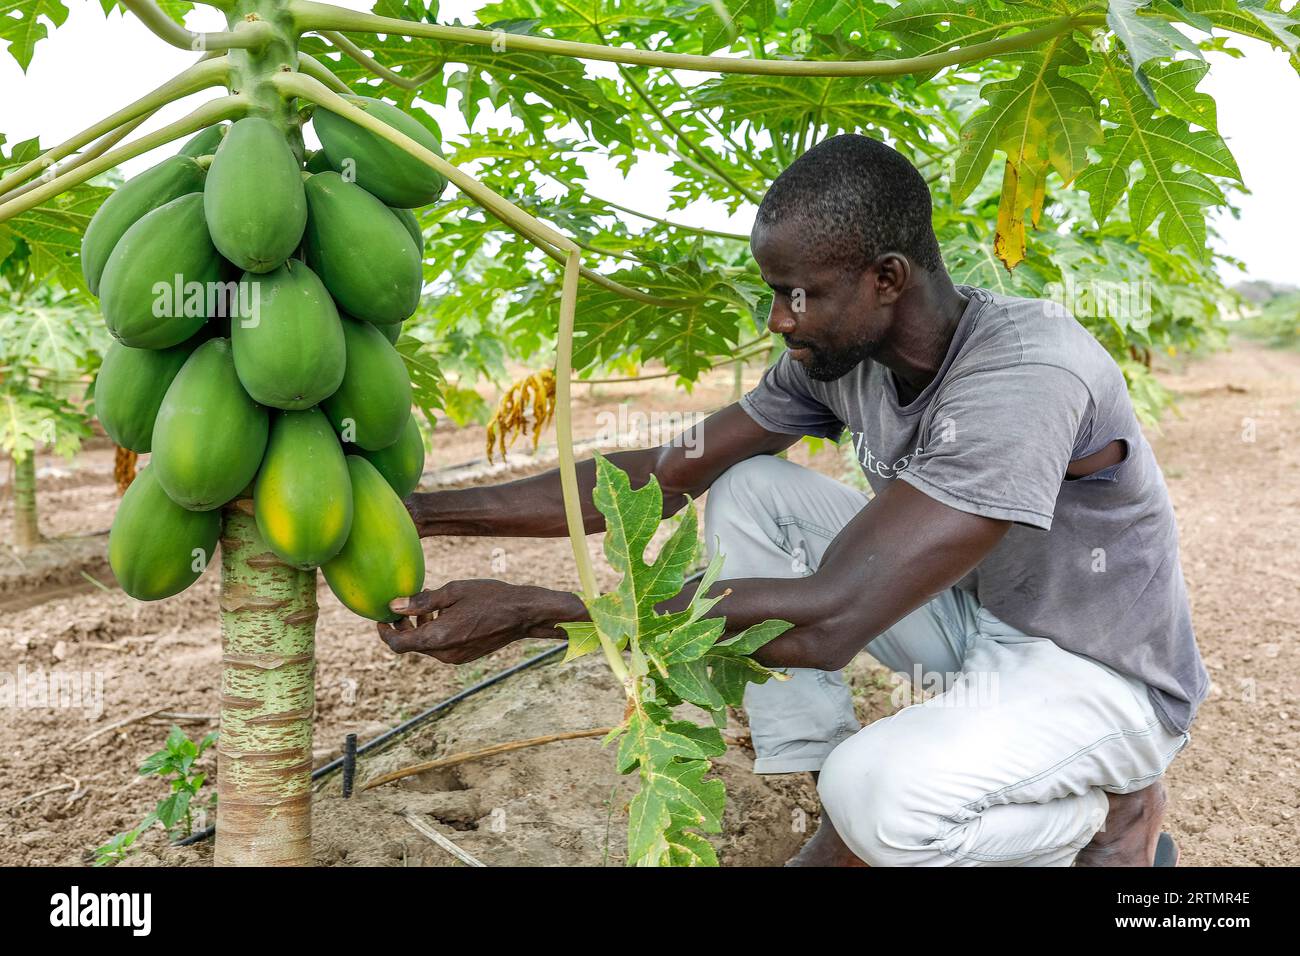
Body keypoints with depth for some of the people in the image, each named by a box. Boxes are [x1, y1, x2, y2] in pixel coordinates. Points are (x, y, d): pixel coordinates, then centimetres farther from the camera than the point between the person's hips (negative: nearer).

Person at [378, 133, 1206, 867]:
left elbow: (827, 621, -42)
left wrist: (531, 612, -40)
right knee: (748, 492, -8)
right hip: (978, 621, 7)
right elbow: (662, 475, -6)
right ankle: (841, 838, -2)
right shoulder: (835, 356, -10)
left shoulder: (1028, 374, -35)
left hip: (1101, 671, -7)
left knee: (876, 791, -37)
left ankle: (1117, 809, 0)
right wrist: (430, 512, -11)